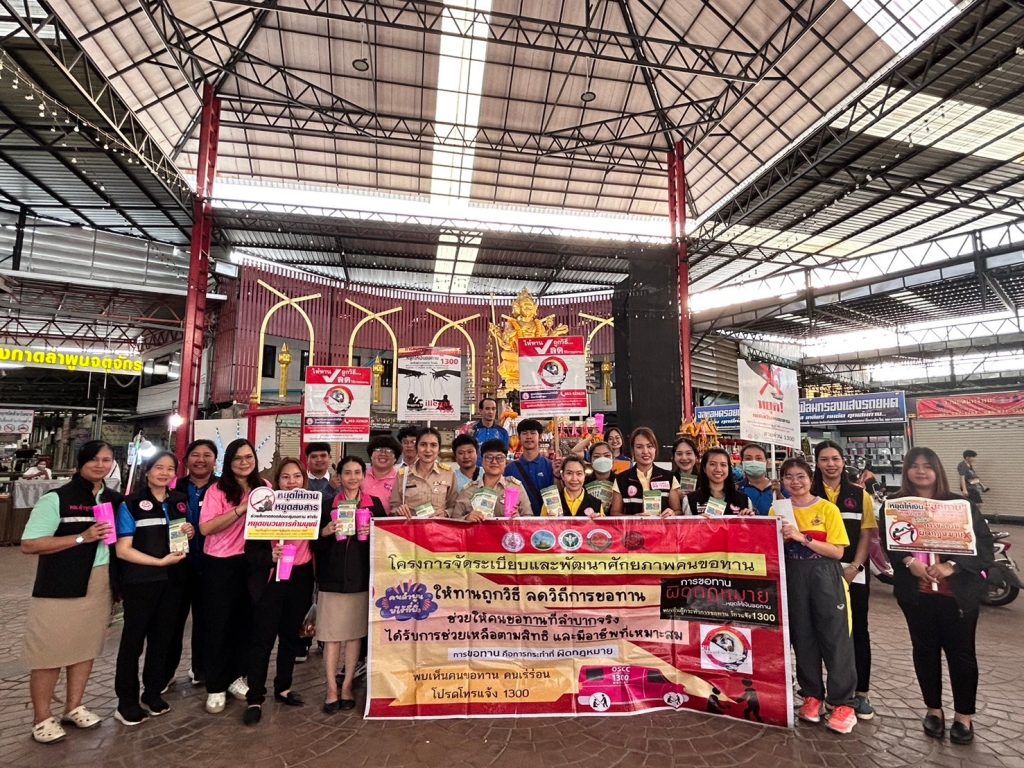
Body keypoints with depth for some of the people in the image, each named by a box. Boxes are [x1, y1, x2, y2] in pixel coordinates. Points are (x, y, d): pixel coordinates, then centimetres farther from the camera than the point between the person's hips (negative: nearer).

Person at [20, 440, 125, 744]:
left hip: (100, 584, 5)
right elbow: (29, 545, -14)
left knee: (87, 646, 14)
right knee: (50, 651, 4)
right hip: (60, 586, -5)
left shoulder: (115, 500, 5)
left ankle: (73, 707, 30)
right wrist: (81, 538, -21)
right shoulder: (56, 499, -10)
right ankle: (42, 718, 22)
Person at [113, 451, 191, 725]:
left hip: (173, 580, 5)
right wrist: (160, 561, -20)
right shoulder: (131, 504, -8)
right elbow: (122, 549, -13)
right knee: (133, 639, 6)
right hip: (140, 582, -5)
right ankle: (127, 700, 21)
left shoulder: (180, 501, 7)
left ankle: (153, 692, 30)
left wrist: (190, 533, -3)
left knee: (162, 638, 14)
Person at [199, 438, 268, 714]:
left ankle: (235, 677, 30)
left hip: (252, 562, 4)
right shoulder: (218, 490, -9)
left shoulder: (264, 487, 3)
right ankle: (216, 688, 19)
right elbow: (206, 527, -19)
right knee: (219, 624, 5)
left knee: (245, 621, 13)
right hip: (221, 564, -4)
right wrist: (242, 509, -27)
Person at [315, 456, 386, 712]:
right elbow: (316, 544, 4)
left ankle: (346, 687, 18)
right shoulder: (327, 504, 4)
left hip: (362, 577, 1)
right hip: (332, 577, -1)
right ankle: (331, 689, 12)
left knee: (355, 633, 6)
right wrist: (325, 532, -15)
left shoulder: (374, 504, 6)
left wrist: (373, 534, -12)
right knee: (331, 635, 1)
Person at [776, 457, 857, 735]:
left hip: (825, 578, -2)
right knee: (802, 638, 8)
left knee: (835, 638, 0)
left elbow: (837, 551, -9)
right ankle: (812, 695, 23)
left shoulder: (828, 509, -4)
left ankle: (843, 703, 12)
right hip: (793, 579, 3)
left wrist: (803, 537, -19)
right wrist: (783, 538, -11)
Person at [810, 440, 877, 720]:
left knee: (858, 631, 7)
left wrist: (854, 567, -10)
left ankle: (862, 692, 18)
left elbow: (867, 534, 0)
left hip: (854, 573, 0)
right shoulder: (809, 494, 1)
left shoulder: (860, 495, 3)